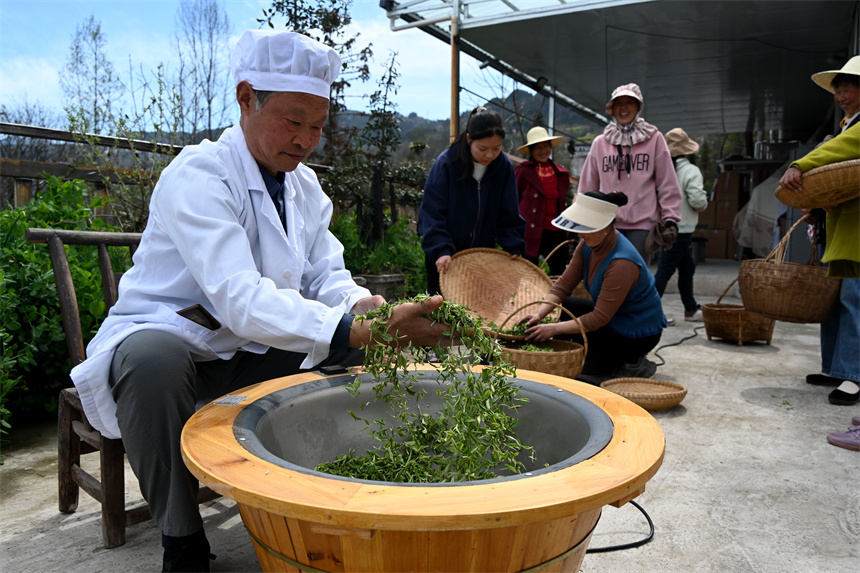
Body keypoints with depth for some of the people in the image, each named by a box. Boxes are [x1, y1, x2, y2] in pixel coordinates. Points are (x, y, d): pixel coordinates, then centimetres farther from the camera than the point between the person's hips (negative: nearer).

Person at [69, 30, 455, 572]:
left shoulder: (305, 186, 2)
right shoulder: (198, 175, -23)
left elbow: (328, 278, -1)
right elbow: (240, 301, -35)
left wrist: (370, 309, -25)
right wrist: (362, 330, -44)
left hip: (250, 353, 6)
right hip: (167, 339, -6)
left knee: (356, 348, -8)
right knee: (154, 358, -38)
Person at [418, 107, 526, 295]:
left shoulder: (503, 166, -6)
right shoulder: (446, 163, -16)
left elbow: (508, 214, 1)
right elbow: (432, 213, -17)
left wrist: (514, 247, -8)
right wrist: (441, 249, -26)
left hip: (482, 251, 3)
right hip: (445, 254, -3)